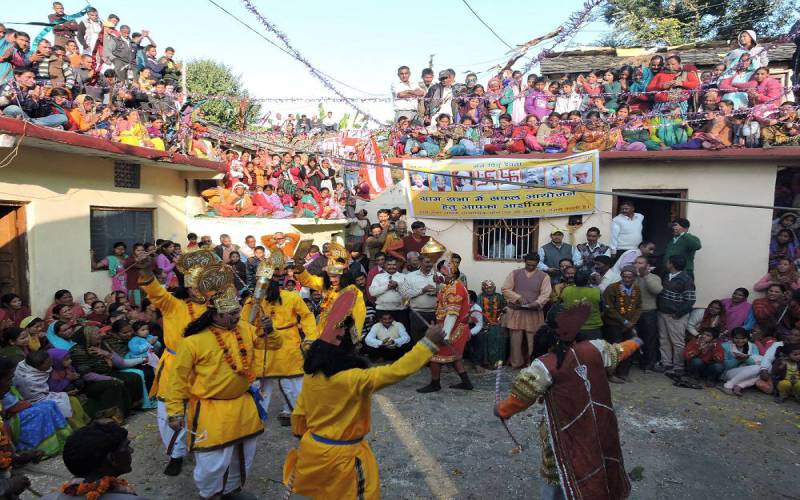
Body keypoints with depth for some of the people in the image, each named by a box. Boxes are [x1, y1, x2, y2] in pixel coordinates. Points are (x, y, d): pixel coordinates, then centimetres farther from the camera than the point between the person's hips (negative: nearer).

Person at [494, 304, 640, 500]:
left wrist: (502, 410, 5)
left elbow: (521, 396, -14)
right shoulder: (594, 348, -6)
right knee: (598, 469, 25)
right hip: (601, 428, 5)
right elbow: (616, 352, 16)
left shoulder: (544, 366, -19)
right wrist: (635, 343, 38)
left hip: (569, 433, -4)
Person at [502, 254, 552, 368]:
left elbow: (545, 294, -6)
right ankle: (516, 362, 18)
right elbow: (505, 289, 0)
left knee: (533, 339, 5)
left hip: (534, 312, -1)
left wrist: (537, 303, -24)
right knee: (515, 339, 6)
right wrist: (517, 297, -14)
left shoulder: (544, 276, 2)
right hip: (516, 311, 1)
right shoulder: (514, 273, 4)